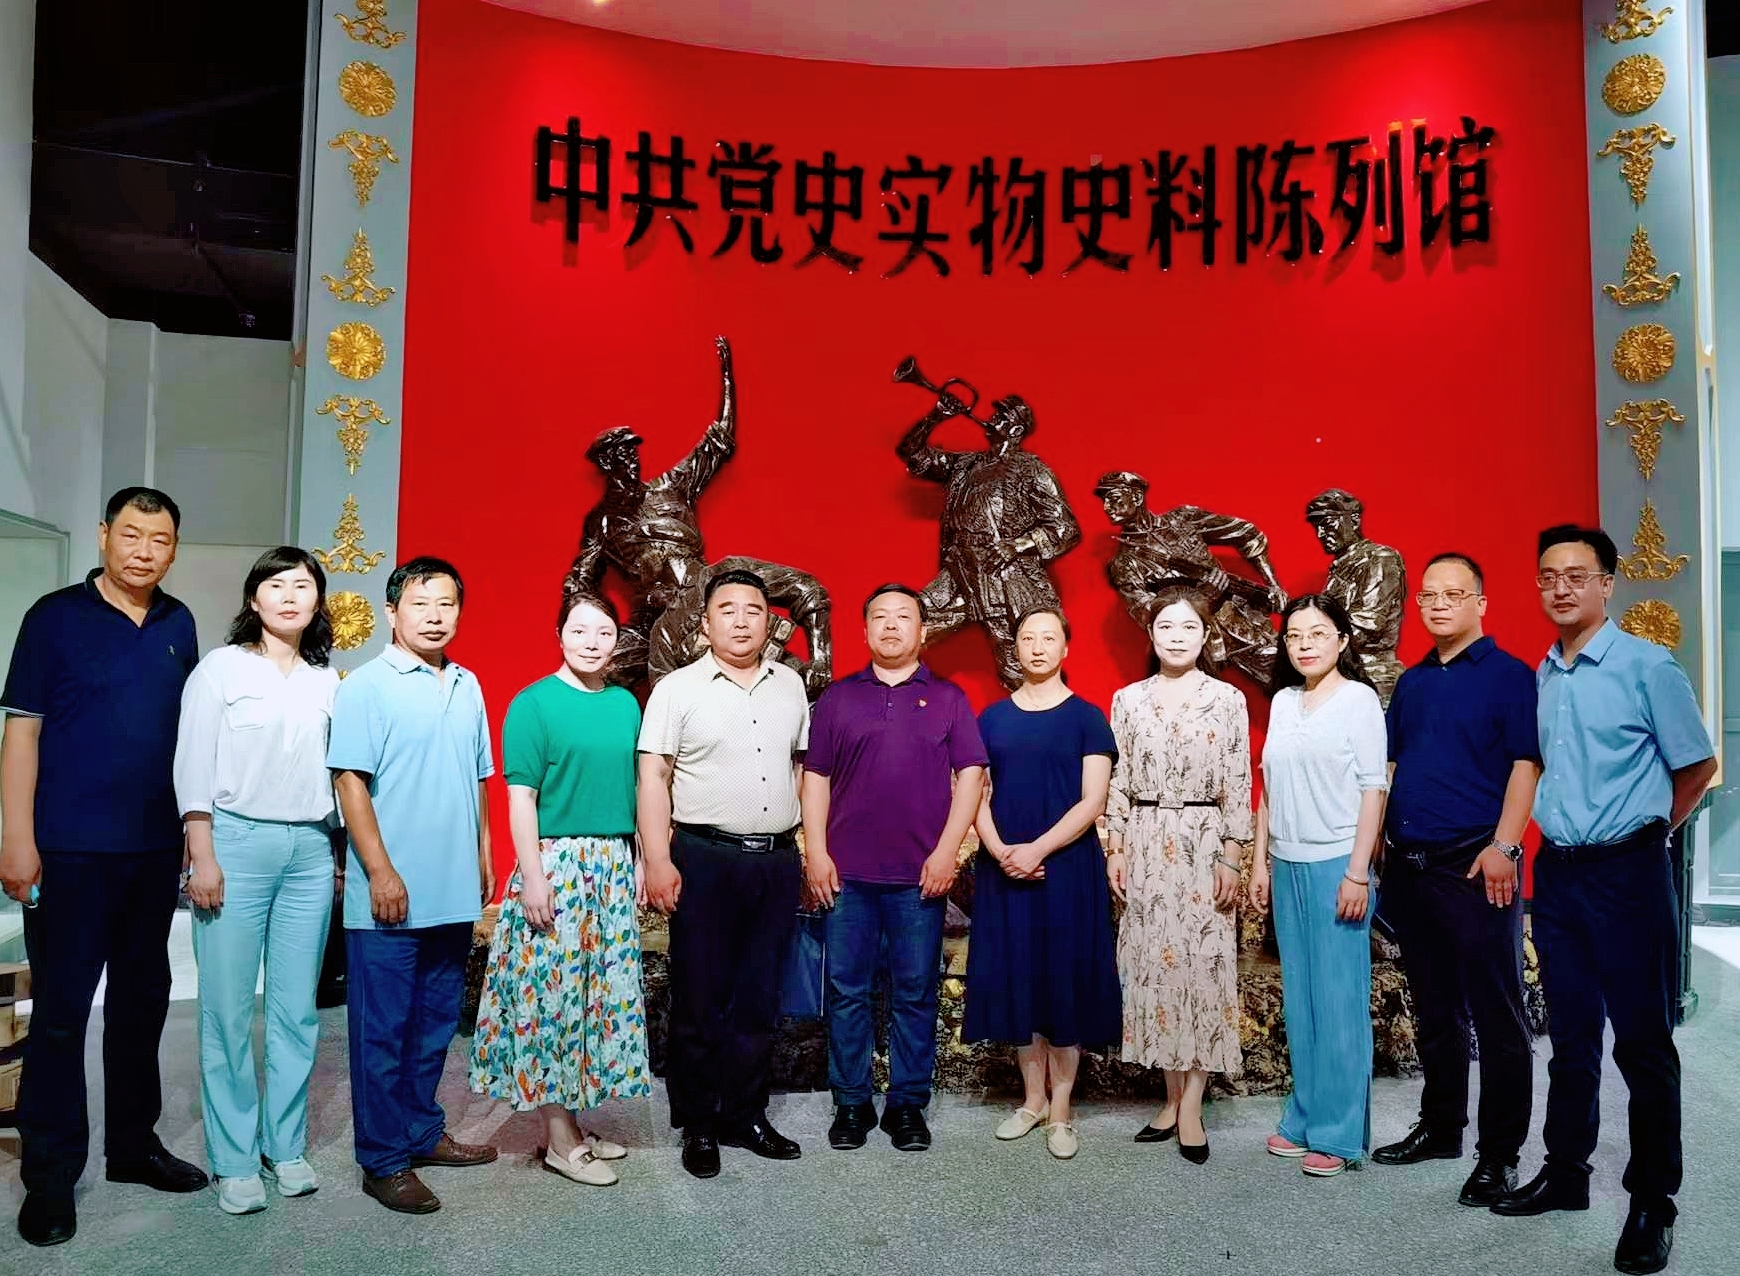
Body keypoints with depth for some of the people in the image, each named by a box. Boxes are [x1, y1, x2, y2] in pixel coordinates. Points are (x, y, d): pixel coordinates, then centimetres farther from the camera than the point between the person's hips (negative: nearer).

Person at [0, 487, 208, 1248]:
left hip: (156, 847, 5)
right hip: (71, 848, -4)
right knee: (61, 1008, 2)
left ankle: (133, 1143, 29)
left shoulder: (178, 625, 7)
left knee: (143, 998, 14)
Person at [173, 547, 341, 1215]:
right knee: (229, 1007, 0)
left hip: (310, 851, 3)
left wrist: (335, 852, 9)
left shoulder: (326, 680, 11)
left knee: (297, 1008, 7)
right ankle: (235, 1159, 12)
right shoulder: (222, 668, 2)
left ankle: (286, 1145, 20)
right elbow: (194, 767, -2)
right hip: (237, 840, -3)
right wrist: (203, 857, -8)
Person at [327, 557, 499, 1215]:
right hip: (390, 895, -6)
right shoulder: (366, 686, -7)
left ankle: (422, 1131, 30)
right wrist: (381, 871, -16)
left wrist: (483, 857, 15)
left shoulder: (468, 686, 11)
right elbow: (350, 782, -11)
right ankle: (384, 1161, 14)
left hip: (454, 892, 6)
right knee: (382, 1029, 4)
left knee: (435, 1022, 16)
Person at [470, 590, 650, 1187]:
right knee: (553, 991, -1)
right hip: (556, 863, -6)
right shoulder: (534, 703, -7)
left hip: (613, 865, 6)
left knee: (603, 993, 10)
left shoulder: (626, 704, 10)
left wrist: (639, 863, 12)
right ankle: (562, 1140, 10)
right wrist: (533, 877, -15)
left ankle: (574, 1121, 23)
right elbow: (520, 797, -10)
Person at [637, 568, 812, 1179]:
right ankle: (698, 1126, 19)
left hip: (777, 860, 4)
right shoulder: (677, 689, -2)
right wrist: (658, 861, -13)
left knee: (759, 999, 11)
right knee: (699, 1000, 5)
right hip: (705, 859, -4)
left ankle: (745, 1116, 25)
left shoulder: (790, 684, 11)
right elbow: (653, 779, -5)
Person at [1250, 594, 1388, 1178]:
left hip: (1336, 865, -5)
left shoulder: (1358, 698, -4)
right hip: (1287, 867, 6)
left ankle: (1338, 1132, 9)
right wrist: (1260, 862, 11)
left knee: (1339, 1001, 0)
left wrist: (1358, 872, -13)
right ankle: (1304, 1119, 21)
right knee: (1298, 998, 11)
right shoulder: (1282, 702, 11)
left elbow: (1373, 788, -8)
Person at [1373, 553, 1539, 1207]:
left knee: (1495, 1014, 0)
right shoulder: (1411, 682, 15)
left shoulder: (1508, 675, -4)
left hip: (1475, 865, -6)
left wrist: (1503, 846, -19)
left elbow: (1527, 763, -11)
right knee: (1433, 1010, 16)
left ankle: (1500, 1154, 10)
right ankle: (1440, 1128, 29)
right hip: (1410, 865, 7)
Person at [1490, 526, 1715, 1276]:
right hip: (1558, 872, 6)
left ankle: (1653, 1203, 15)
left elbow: (1697, 768, -3)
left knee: (1642, 1040, 3)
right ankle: (1565, 1174, 27)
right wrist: (1560, 828, 12)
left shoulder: (1648, 667, -10)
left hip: (1627, 873, -5)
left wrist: (1646, 831, 6)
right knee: (1571, 1035, 15)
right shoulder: (1542, 677, 8)